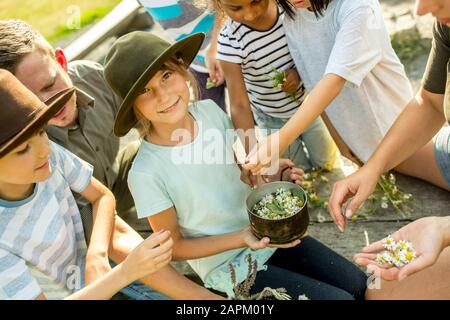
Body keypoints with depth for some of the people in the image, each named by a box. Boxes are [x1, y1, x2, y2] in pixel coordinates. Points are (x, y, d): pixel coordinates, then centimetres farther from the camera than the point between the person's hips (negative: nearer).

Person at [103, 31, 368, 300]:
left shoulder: (210, 110, -11)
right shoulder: (146, 174, -26)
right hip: (231, 268, -5)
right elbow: (174, 247, -13)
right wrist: (242, 238, -23)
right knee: (340, 297, -5)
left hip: (266, 233, 5)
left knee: (358, 284, 8)